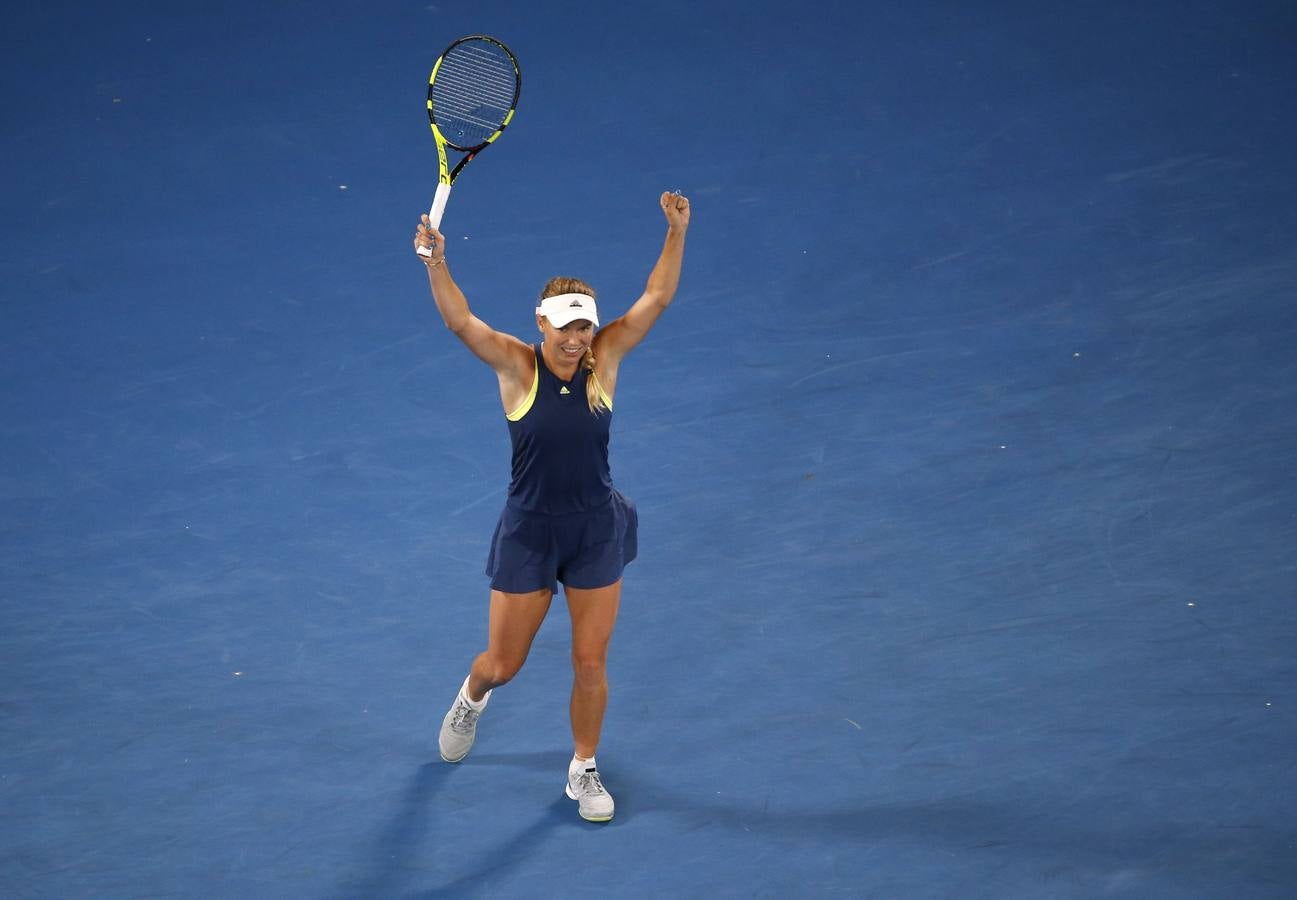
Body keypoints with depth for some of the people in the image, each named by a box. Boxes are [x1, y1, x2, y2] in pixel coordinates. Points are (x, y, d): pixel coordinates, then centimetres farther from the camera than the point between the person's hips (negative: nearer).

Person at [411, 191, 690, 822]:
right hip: (528, 532, -1)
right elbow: (459, 320, -27)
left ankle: (584, 770, 27)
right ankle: (471, 698, 49)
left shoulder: (604, 360, -7)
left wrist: (677, 233, -24)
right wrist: (436, 263, -43)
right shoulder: (517, 366, -13)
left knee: (590, 663, 6)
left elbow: (656, 298, -12)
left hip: (596, 532, 1)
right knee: (503, 663, 11)